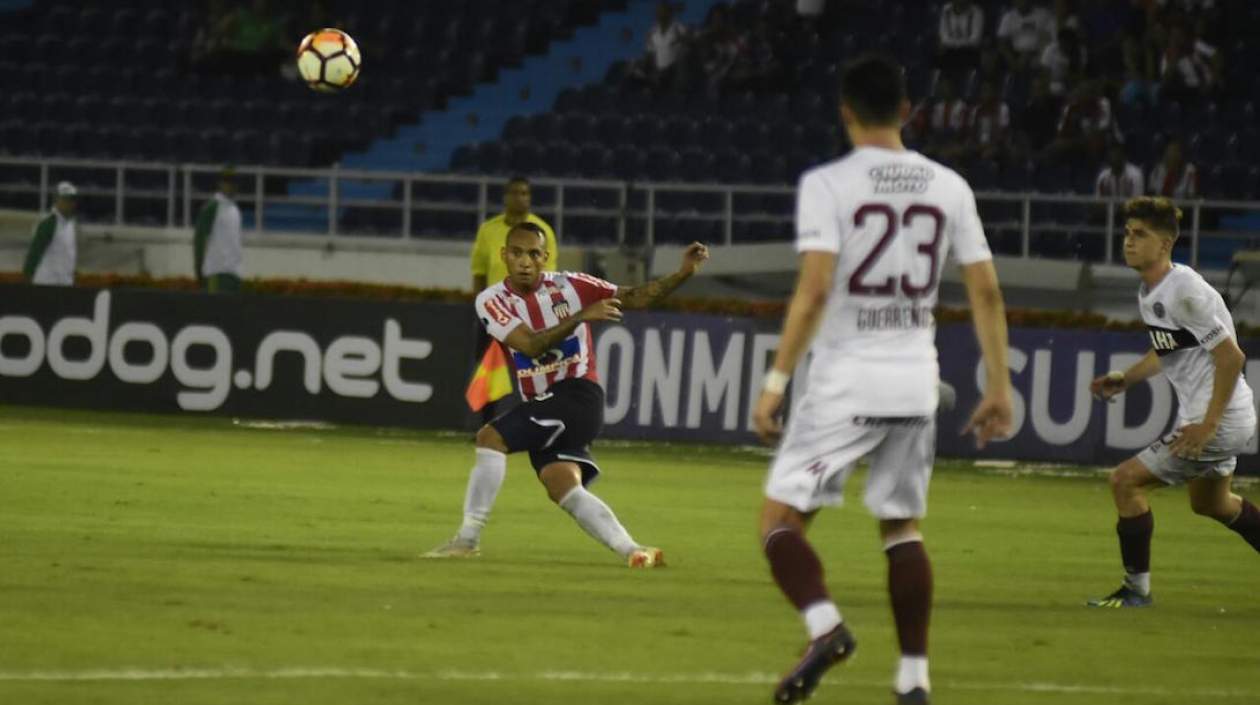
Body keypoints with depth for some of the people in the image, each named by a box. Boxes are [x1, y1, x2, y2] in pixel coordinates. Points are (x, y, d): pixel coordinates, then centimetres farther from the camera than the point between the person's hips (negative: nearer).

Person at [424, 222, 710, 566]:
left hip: (578, 393, -4)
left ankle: (468, 537, -16)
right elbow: (531, 345, -16)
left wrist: (683, 273, -11)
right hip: (542, 407, 5)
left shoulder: (568, 286, -3)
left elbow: (634, 297, 2)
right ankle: (632, 551, -6)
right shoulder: (492, 301, -1)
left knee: (491, 437, -20)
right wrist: (581, 316, -26)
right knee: (563, 488, -10)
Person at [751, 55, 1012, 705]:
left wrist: (776, 380, -14)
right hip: (916, 383, 4)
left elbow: (814, 290, -17)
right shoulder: (948, 187, 6)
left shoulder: (826, 184, -7)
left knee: (780, 518, 3)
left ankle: (824, 625, -22)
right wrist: (999, 387, 11)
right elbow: (986, 292, 5)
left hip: (845, 382, -4)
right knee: (903, 529, 17)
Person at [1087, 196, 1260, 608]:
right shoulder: (1148, 292, 6)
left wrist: (1207, 425, -25)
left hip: (1221, 420, -11)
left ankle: (1136, 589, 1)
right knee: (1210, 503, 30)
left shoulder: (1184, 292, -24)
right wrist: (1126, 379, 9)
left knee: (1125, 481, -10)